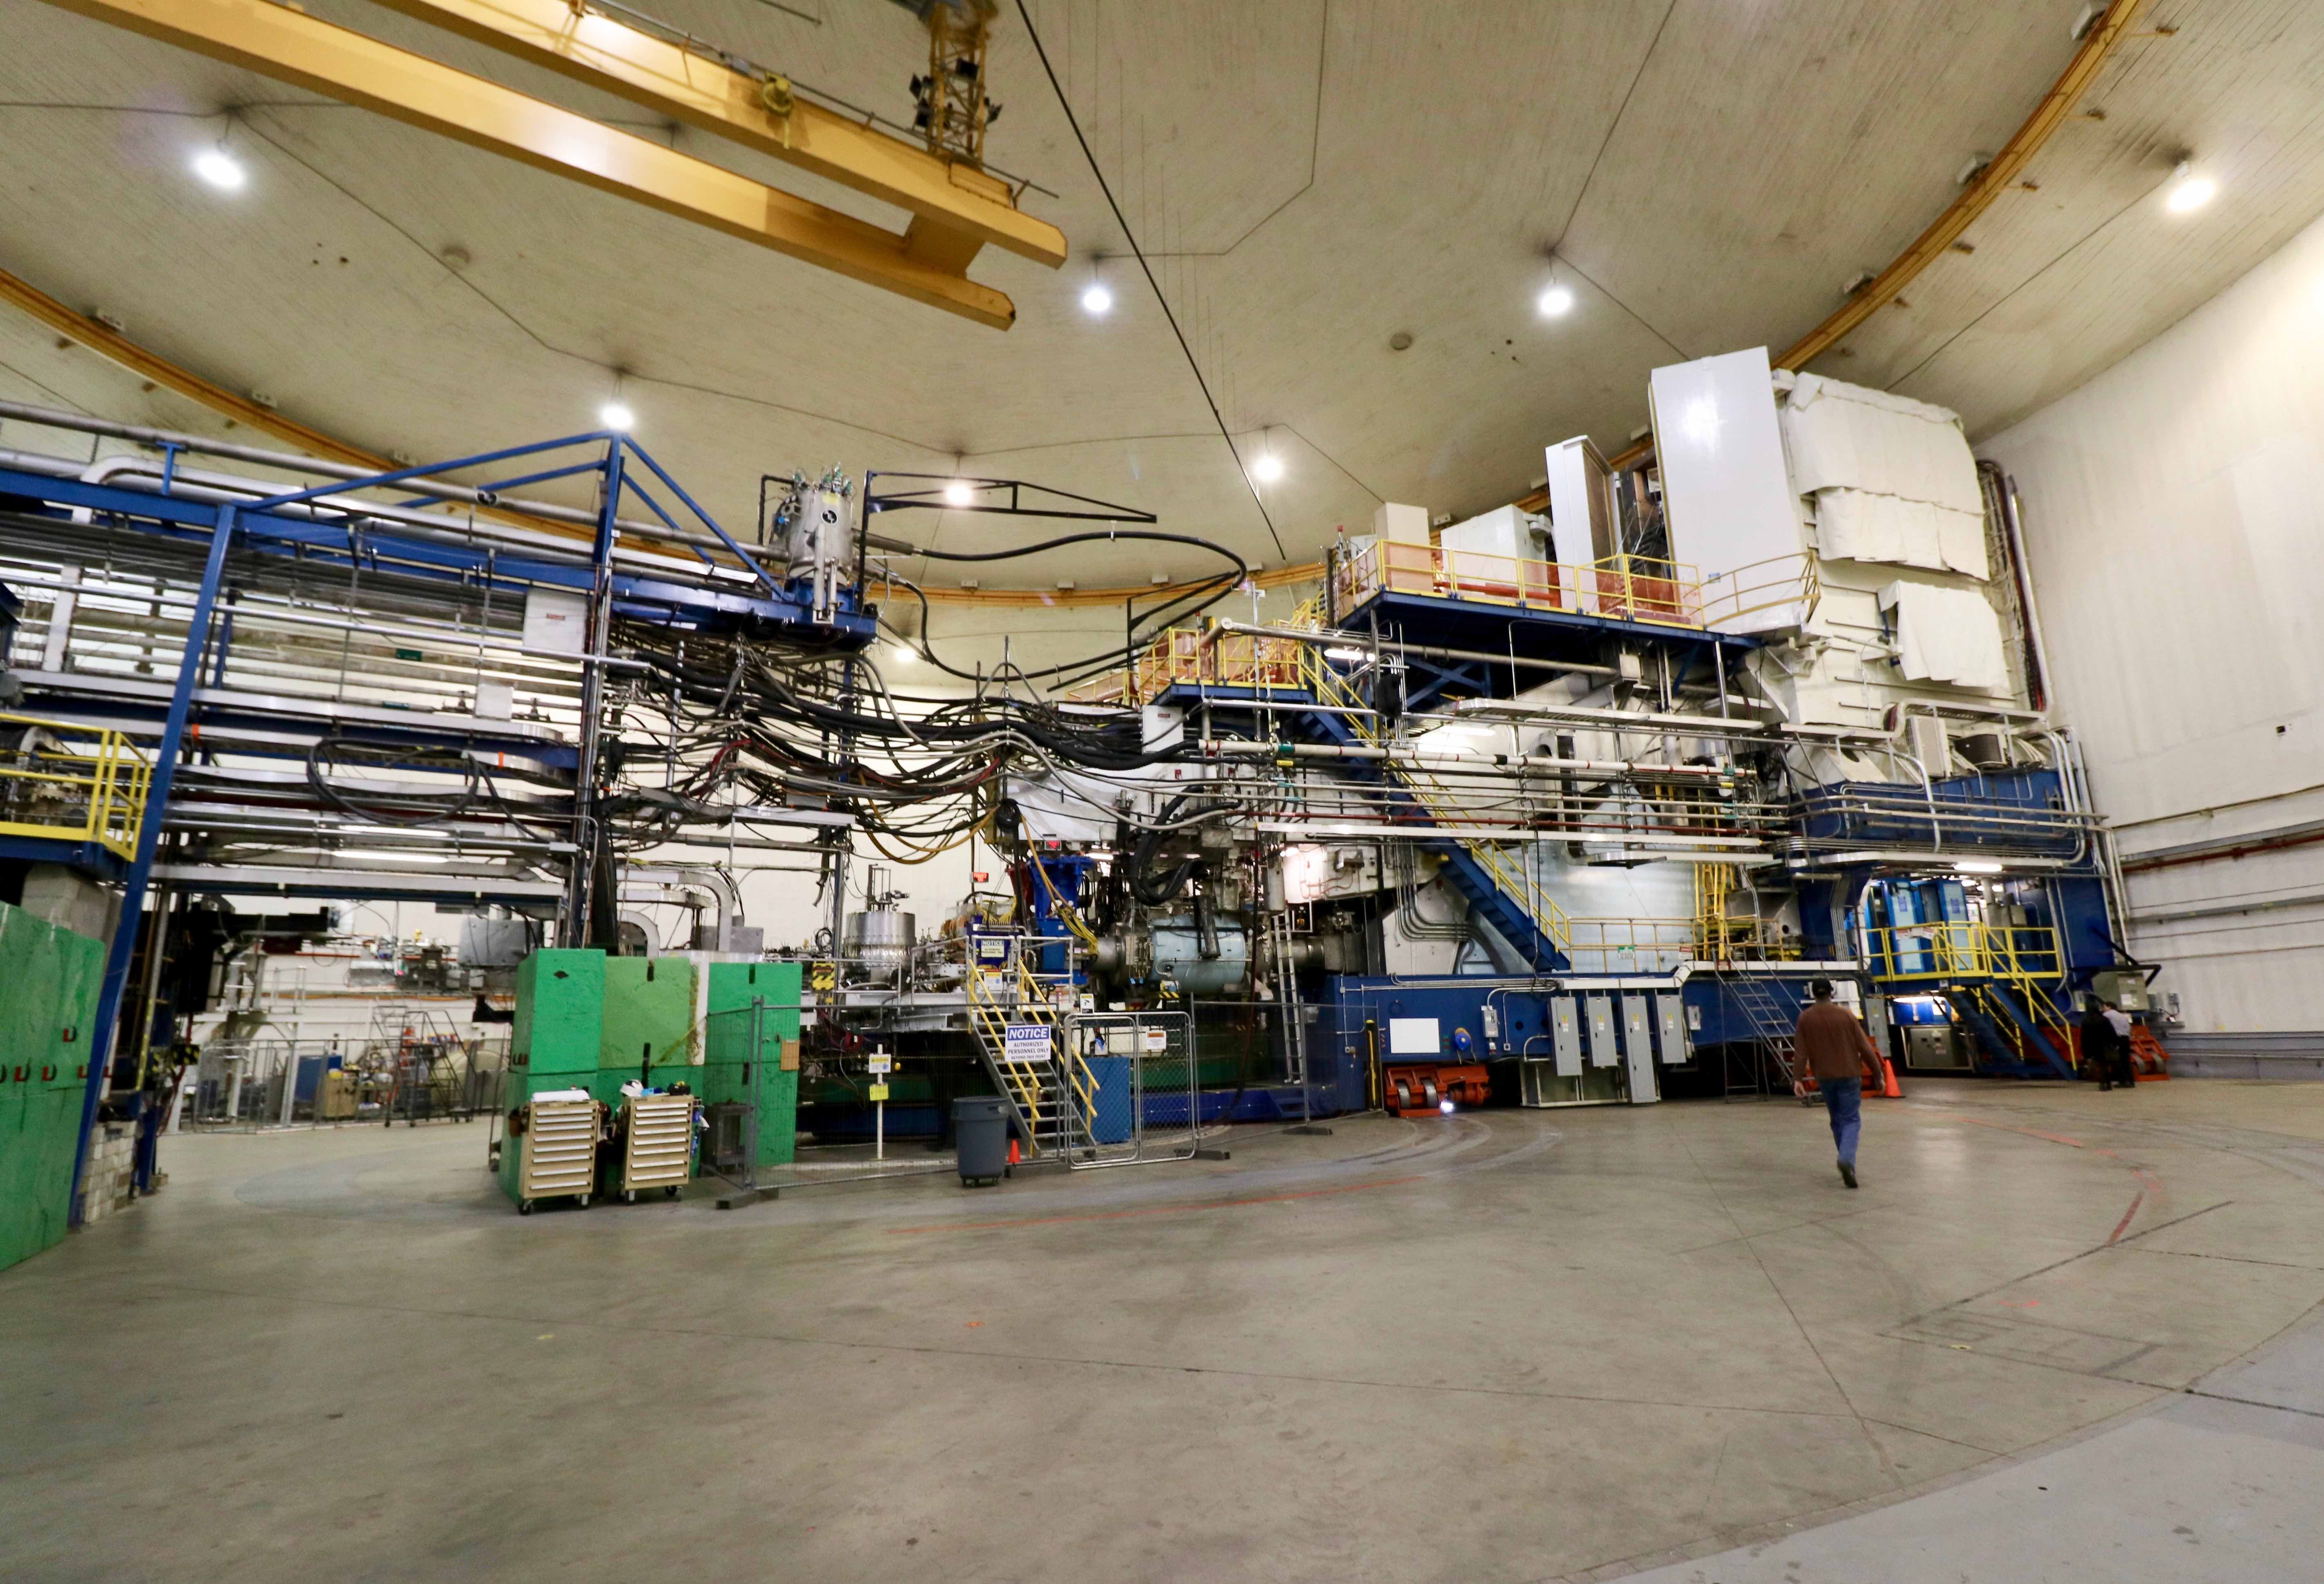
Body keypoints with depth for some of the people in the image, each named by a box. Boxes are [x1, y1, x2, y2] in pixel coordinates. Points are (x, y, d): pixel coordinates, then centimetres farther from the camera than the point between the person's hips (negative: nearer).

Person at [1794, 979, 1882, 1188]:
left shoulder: (1805, 1018, -2)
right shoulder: (1846, 1015, -6)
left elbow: (1800, 1052, -5)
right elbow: (1865, 1048, -5)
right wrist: (1878, 1074, 4)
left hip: (1824, 1077, 2)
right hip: (1849, 1075, -2)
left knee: (1837, 1120, 16)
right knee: (1851, 1120, 1)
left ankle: (1848, 1165, 22)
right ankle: (1847, 1159, -21)